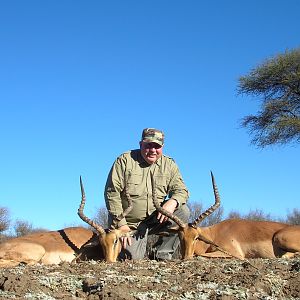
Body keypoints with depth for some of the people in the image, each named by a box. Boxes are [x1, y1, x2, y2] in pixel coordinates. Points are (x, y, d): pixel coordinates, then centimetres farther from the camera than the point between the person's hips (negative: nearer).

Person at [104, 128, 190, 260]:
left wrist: (172, 202, -25)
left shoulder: (169, 165, 3)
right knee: (133, 257, -22)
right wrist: (121, 224, -16)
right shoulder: (124, 161, -7)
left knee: (182, 211, -20)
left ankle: (162, 254, -8)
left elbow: (181, 190, 0)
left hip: (156, 219, 4)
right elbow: (112, 193, -10)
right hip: (130, 223, -3)